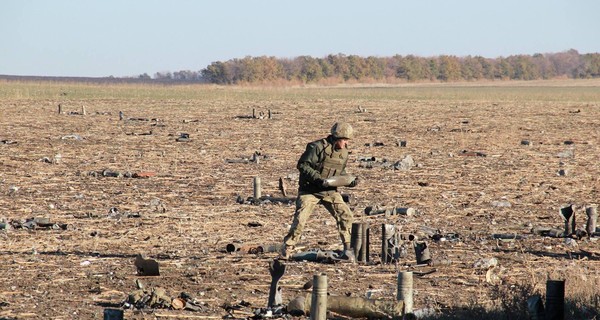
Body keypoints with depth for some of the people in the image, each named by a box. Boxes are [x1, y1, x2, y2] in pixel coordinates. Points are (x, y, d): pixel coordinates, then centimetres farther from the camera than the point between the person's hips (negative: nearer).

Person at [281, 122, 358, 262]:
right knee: (300, 218, -12)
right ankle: (287, 248, 3)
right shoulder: (318, 147, -16)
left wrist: (349, 181, -3)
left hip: (330, 191, 5)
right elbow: (302, 165, -17)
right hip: (310, 190, -5)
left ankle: (347, 249, 0)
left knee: (345, 215, -8)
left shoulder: (343, 152, 6)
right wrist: (319, 179, -26)